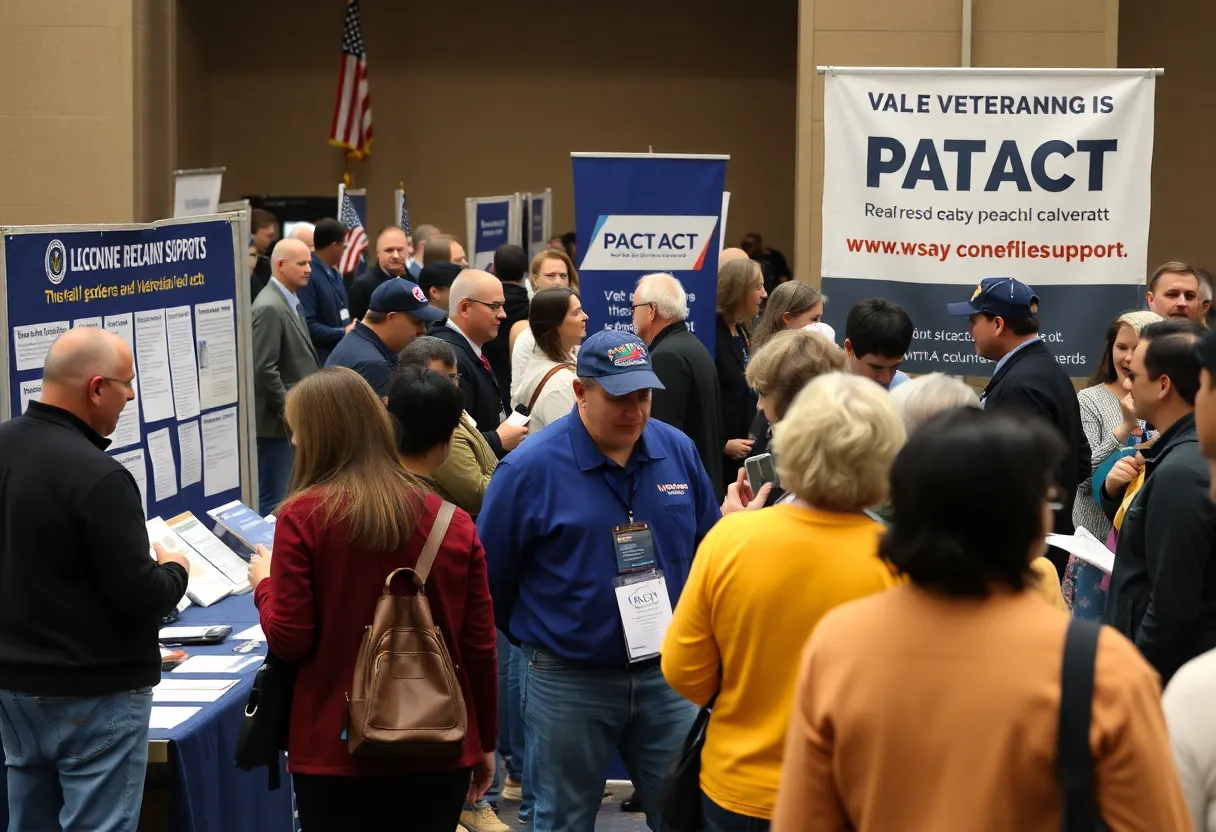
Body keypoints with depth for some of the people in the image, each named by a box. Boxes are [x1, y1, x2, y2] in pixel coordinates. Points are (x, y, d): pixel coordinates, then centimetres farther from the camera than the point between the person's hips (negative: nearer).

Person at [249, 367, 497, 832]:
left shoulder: (303, 516, -10)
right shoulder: (454, 524, -1)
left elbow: (289, 640, -9)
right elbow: (480, 647, 2)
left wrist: (265, 584, 11)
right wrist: (485, 741, 15)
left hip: (335, 752, -3)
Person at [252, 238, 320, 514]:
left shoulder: (291, 302, 13)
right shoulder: (270, 307, -17)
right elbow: (263, 369, -22)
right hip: (277, 421, -10)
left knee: (283, 497, 13)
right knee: (273, 501, -5)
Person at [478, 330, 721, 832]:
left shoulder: (678, 451, 1)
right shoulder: (530, 469, -13)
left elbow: (707, 545, 13)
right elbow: (491, 576, -5)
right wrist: (537, 637, 6)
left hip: (666, 675, 3)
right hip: (568, 685, -3)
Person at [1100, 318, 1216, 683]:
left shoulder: (1180, 473, -24)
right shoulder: (1182, 452, 6)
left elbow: (1173, 606, -26)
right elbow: (1147, 536, 19)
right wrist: (1115, 492, 1)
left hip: (1165, 670, -9)